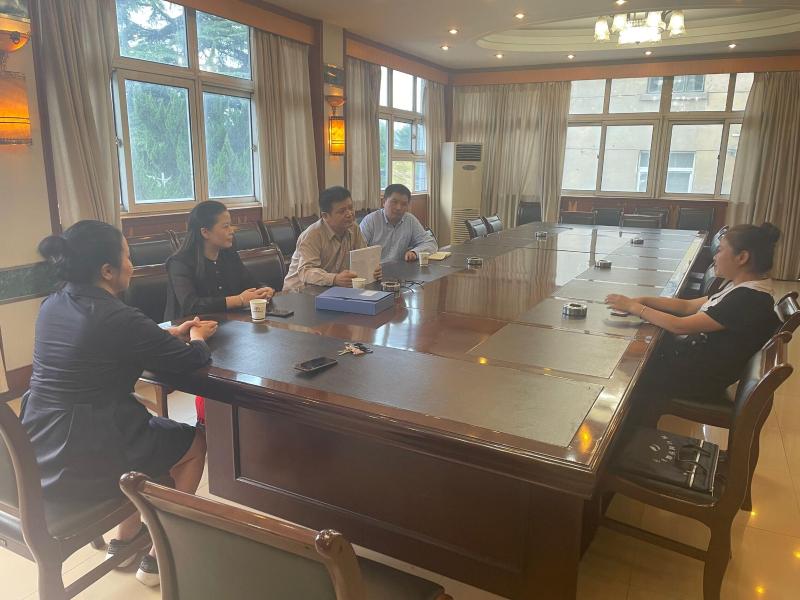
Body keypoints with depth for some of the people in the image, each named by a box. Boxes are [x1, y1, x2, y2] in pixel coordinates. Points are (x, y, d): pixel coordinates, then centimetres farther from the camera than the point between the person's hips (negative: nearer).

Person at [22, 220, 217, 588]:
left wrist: (173, 334, 17)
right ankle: (158, 558, 23)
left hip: (38, 453, 8)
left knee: (156, 432, 29)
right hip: (81, 460, -8)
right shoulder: (118, 318, -22)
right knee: (195, 444, 14)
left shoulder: (54, 304, 3)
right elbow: (193, 359, -12)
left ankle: (126, 538, 37)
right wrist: (197, 337, 11)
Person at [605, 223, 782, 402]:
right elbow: (688, 306, 6)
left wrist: (634, 307, -19)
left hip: (702, 379, -9)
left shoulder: (749, 299, -26)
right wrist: (642, 300, -5)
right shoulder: (743, 288, 4)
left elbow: (681, 326, -26)